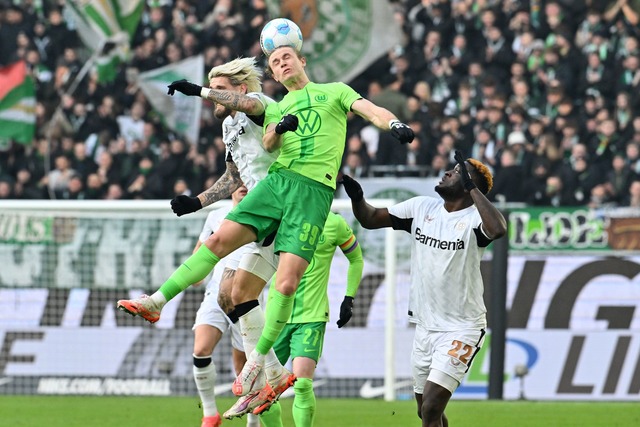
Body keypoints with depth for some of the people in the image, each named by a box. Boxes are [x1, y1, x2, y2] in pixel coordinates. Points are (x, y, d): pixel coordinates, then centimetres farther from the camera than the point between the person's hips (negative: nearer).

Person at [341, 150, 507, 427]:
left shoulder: (474, 218, -15)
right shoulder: (422, 208, 3)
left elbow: (498, 229, -38)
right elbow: (369, 219, 9)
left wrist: (470, 186, -33)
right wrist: (356, 196, -12)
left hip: (461, 329, -7)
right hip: (425, 327, 7)